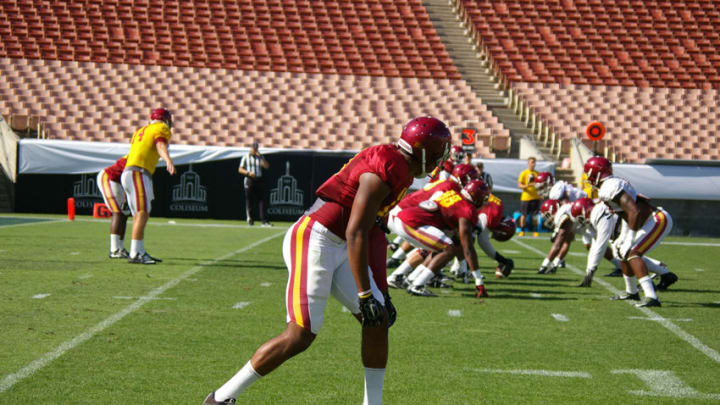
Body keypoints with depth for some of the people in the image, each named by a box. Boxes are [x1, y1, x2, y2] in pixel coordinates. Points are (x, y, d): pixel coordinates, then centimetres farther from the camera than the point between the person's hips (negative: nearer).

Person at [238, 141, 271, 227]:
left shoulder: (260, 157, 12)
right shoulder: (246, 157, 6)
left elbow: (267, 166, -2)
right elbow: (240, 169, 3)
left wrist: (260, 157, -9)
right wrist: (248, 173, -14)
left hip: (258, 180, 2)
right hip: (249, 180, -2)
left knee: (261, 200, -5)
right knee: (249, 200, -1)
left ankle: (263, 221, -8)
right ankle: (249, 219, 9)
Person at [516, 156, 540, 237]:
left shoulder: (537, 173, 10)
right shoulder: (523, 173, -1)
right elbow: (519, 185, -6)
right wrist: (527, 185, -22)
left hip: (536, 197, 3)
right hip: (526, 197, -3)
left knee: (535, 215, 0)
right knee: (524, 215, 0)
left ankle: (535, 231, 5)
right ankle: (522, 231, 8)